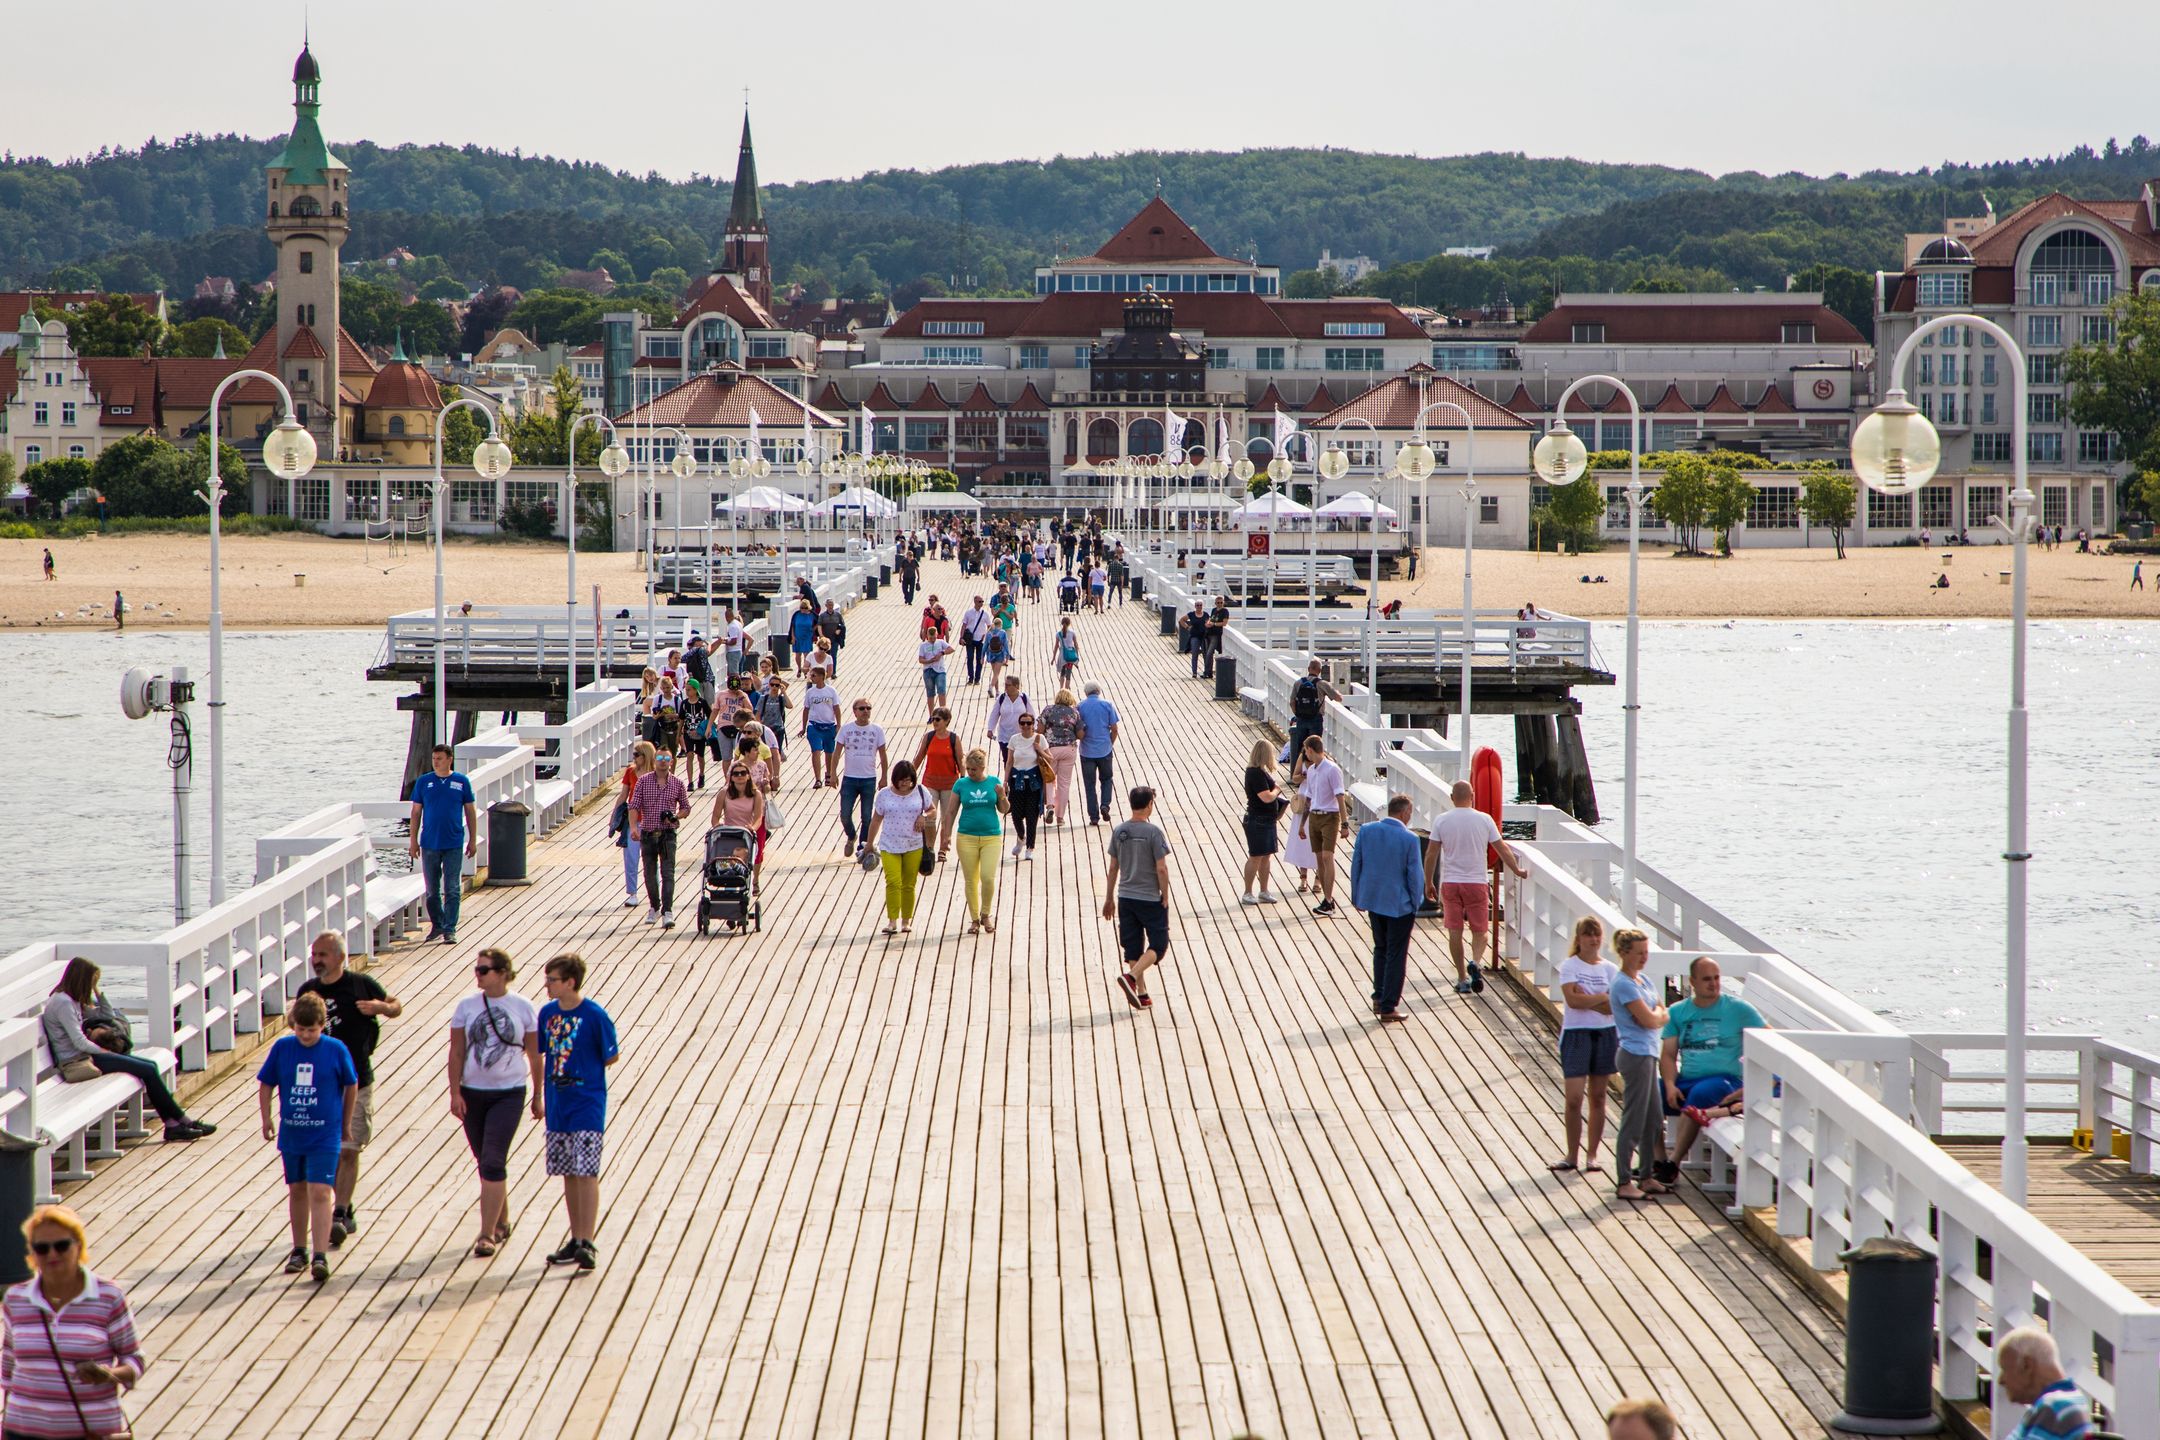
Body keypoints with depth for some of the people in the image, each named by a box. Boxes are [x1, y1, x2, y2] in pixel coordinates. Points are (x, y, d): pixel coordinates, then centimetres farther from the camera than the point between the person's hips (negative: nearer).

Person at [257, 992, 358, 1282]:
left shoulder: (336, 1050, -9)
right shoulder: (282, 1048, -4)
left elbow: (351, 1085, 4)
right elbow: (266, 1084, 8)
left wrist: (346, 1123, 11)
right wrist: (266, 1118, 3)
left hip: (325, 1136, -3)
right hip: (291, 1135, 3)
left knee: (320, 1193, -12)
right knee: (297, 1191, 14)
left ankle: (320, 1256, -14)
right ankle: (299, 1251, 26)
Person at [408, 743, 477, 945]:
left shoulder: (462, 782, 0)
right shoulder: (423, 782, 3)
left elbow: (470, 811, 6)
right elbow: (416, 812, 7)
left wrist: (473, 840, 4)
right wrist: (413, 841, 3)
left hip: (453, 844, -2)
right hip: (429, 844, 2)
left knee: (452, 890, -4)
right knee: (432, 890, 9)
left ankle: (449, 930, -1)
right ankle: (437, 926, 23)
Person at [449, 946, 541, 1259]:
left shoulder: (522, 1008, -3)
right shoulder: (466, 1007, 1)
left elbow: (535, 1055, 3)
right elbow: (456, 1052, 2)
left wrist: (538, 1096, 6)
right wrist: (455, 1093, -5)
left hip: (509, 1093, -3)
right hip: (473, 1092, 3)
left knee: (493, 1162, -12)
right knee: (487, 1162, 11)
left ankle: (487, 1233, -11)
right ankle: (502, 1222, 28)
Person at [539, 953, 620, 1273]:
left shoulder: (595, 1016, -12)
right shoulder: (548, 1013, 4)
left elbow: (610, 1057, -4)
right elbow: (539, 1054, 12)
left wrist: (615, 1057, -21)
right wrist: (539, 1097, 11)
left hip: (587, 1105, -6)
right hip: (557, 1105, 6)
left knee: (586, 1173, -9)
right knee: (569, 1174, 11)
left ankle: (587, 1243, -8)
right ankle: (576, 1240, 19)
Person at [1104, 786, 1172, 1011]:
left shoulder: (1119, 831, 2)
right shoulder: (1153, 832, -13)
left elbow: (1113, 868, 8)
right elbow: (1161, 869, -14)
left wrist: (1109, 898, 16)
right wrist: (1165, 897, -3)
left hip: (1125, 897, 5)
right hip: (1150, 898, -5)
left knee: (1133, 947, 11)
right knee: (1158, 945, 4)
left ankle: (1141, 993, 12)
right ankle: (1130, 976, -15)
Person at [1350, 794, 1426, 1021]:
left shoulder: (1366, 831, -5)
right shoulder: (1409, 839, -18)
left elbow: (1356, 865, 2)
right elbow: (1415, 875, -14)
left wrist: (1357, 896, 12)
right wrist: (1415, 903, 0)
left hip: (1373, 900, 5)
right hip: (1400, 904, -5)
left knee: (1381, 949, 23)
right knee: (1396, 956, 6)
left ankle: (1379, 998, 26)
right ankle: (1388, 1007, 8)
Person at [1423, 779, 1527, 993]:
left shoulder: (1441, 821, -3)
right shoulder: (1484, 820, -2)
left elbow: (1431, 854, -1)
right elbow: (1502, 849, 4)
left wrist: (1429, 883, 9)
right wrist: (1517, 870, 17)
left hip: (1450, 882, 0)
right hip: (1476, 882, 0)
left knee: (1455, 931, 7)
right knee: (1481, 930, 9)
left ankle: (1462, 978, 8)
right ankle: (1475, 962, -19)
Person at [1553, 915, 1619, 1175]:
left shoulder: (1610, 969, 6)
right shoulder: (1569, 966, -2)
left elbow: (1614, 1007, -5)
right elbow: (1572, 999, -15)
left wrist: (1586, 999, -14)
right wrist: (1602, 998, -9)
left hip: (1605, 1034, 3)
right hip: (1576, 1034, -3)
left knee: (1597, 1097, 7)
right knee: (1574, 1098, -7)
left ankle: (1592, 1154, 14)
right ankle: (1572, 1154, 2)